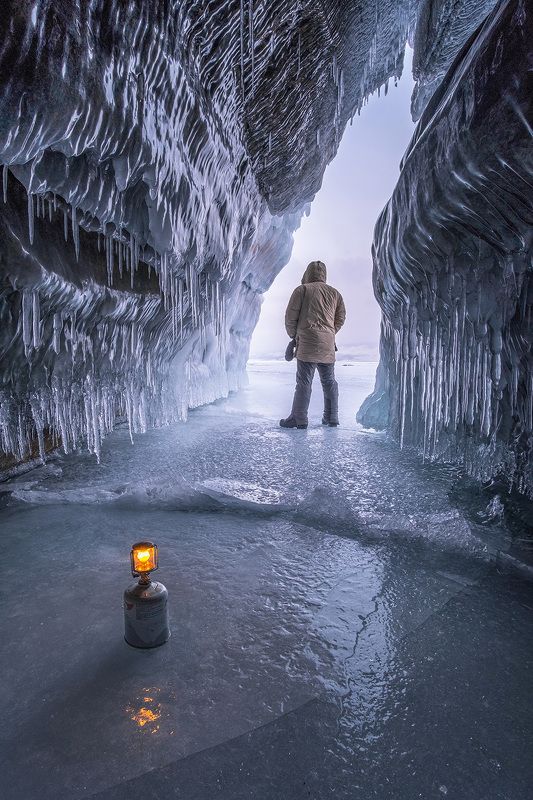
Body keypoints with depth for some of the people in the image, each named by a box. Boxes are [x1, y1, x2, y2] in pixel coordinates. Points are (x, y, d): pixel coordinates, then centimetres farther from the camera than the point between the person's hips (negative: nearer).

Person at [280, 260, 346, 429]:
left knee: (304, 381, -6)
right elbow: (340, 318, 15)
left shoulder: (302, 290, 2)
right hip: (328, 344, 5)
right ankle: (331, 417, 17)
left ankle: (299, 419, -6)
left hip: (307, 341, -5)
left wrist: (293, 335, 11)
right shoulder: (335, 293, 17)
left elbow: (290, 315, -2)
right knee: (329, 381, 12)